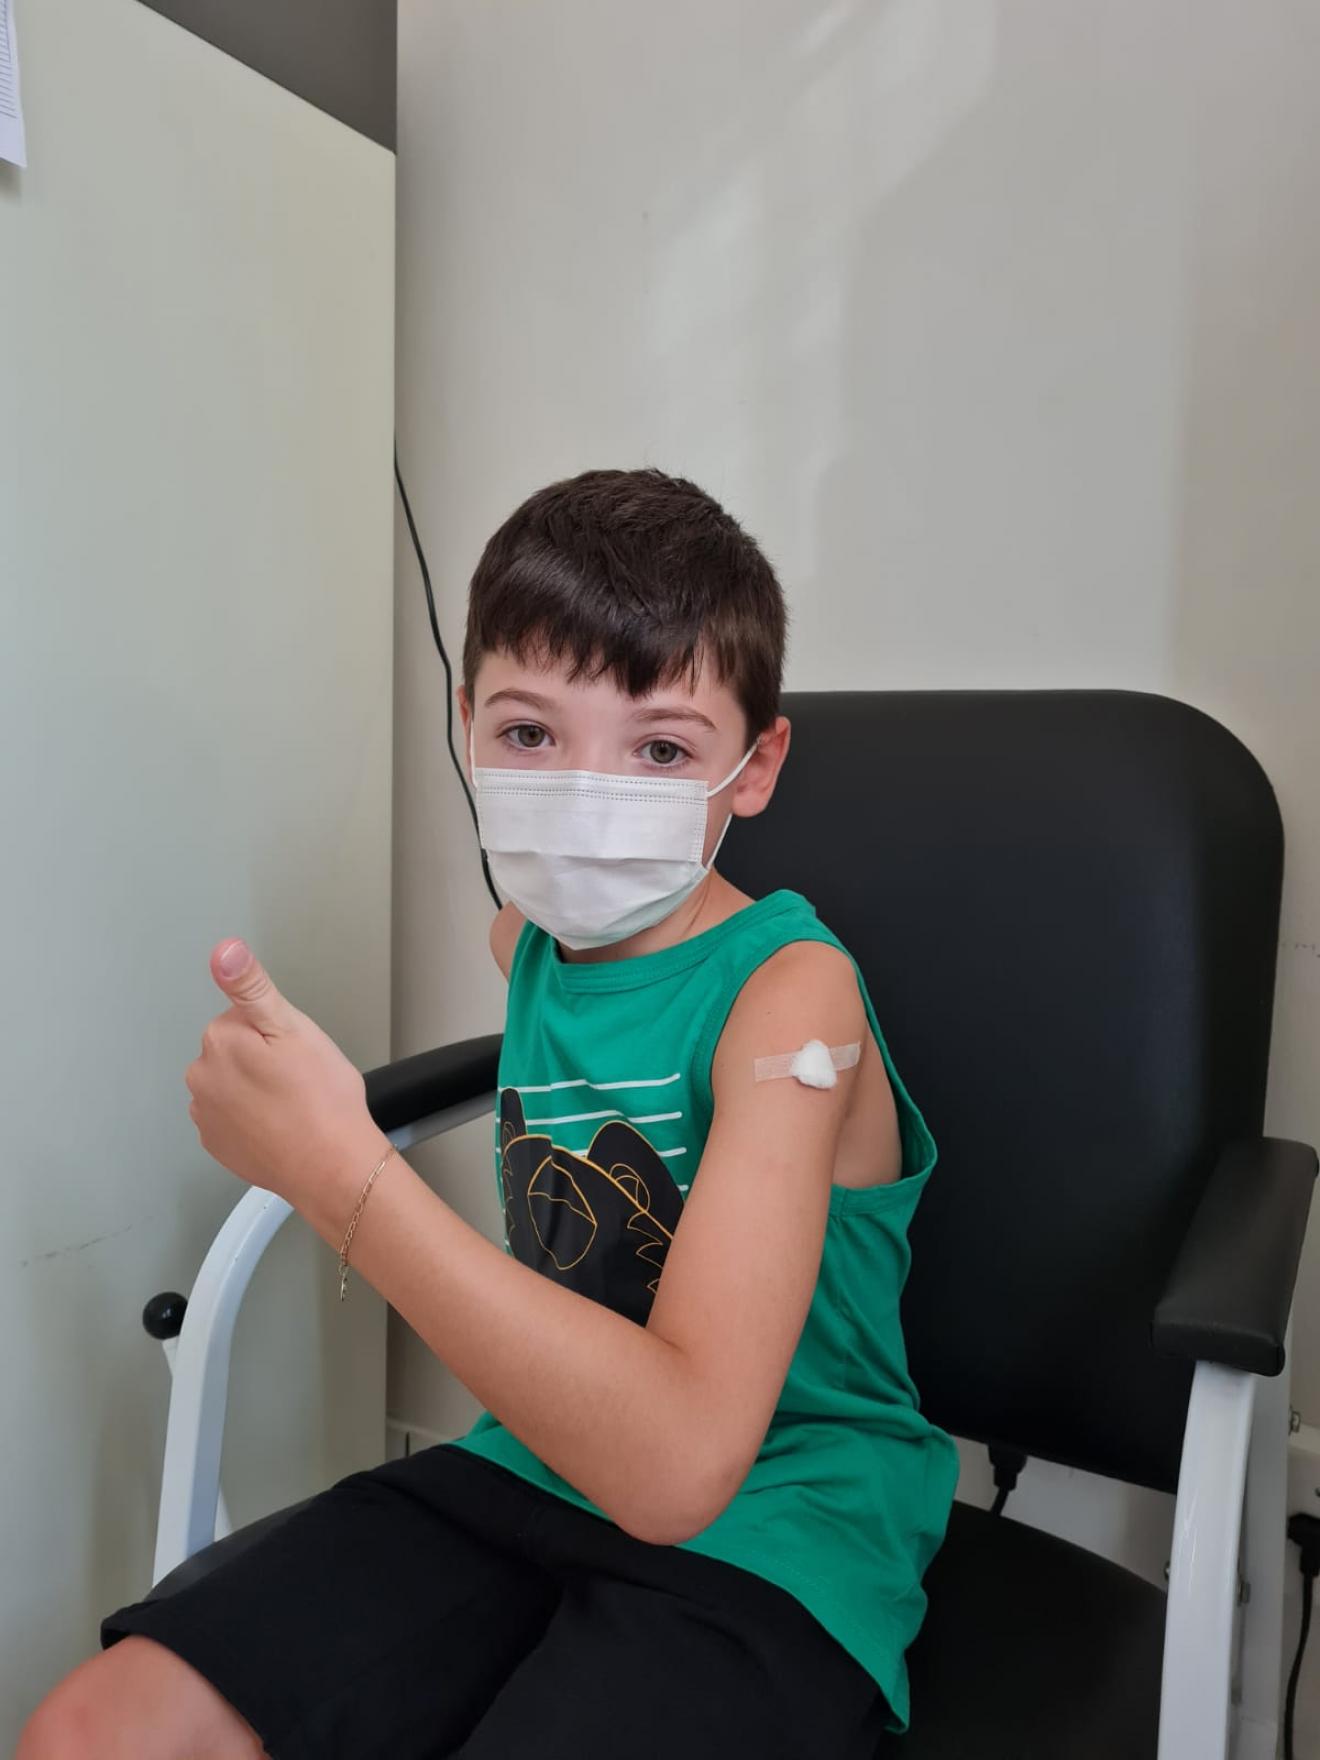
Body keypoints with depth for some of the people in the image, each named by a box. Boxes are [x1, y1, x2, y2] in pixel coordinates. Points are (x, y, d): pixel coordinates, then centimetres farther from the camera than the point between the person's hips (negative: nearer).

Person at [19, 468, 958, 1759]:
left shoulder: (787, 994, -21)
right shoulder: (528, 938, 0)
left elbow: (676, 1463, -31)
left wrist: (338, 1169, -33)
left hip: (765, 1544, -5)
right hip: (535, 1466, 6)